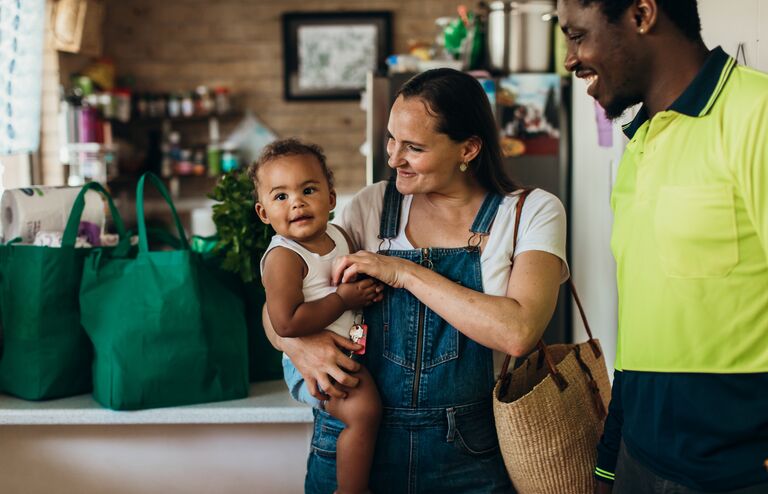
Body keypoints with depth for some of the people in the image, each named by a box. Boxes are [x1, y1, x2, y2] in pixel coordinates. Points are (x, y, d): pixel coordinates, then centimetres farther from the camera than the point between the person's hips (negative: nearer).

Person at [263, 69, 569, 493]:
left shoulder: (533, 212, -6)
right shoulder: (372, 206, 1)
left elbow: (518, 332, -22)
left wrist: (406, 272, -19)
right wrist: (296, 342, -19)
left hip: (467, 455, -2)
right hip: (357, 437, 2)